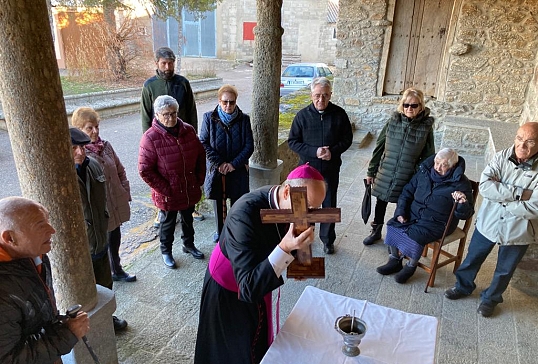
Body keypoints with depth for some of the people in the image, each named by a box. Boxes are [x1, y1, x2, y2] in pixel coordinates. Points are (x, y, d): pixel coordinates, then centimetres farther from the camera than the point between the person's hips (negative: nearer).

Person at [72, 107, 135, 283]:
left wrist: (126, 193, 6)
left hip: (116, 206, 6)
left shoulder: (106, 146, 1)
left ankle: (117, 270, 46)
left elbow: (120, 171, 10)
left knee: (115, 239, 24)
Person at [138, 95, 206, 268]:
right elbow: (145, 170, -18)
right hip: (168, 193, -4)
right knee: (168, 222, 16)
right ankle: (166, 251, 39)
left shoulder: (188, 130, -5)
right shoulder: (151, 137, -19)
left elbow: (201, 155, 6)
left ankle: (188, 244, 48)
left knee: (187, 218, 24)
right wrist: (164, 189, -17)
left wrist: (199, 179, 1)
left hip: (190, 189, 5)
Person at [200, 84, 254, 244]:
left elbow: (249, 146, -5)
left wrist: (234, 164, -14)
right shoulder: (209, 118, -4)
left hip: (238, 170, 0)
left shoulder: (244, 119, -4)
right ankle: (219, 231, 34)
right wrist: (219, 163, -13)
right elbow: (204, 143, -6)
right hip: (216, 169, 1)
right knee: (218, 201, 15)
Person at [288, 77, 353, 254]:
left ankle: (328, 240, 31)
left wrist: (333, 151, -16)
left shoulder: (339, 114, -5)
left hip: (331, 169, 1)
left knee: (329, 206, 13)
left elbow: (347, 138, 3)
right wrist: (314, 151, -19)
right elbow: (292, 141, -6)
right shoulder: (302, 115, -7)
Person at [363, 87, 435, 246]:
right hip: (385, 174, 2)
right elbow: (379, 147, 0)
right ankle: (376, 231, 40)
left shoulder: (426, 127, -9)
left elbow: (428, 157, -2)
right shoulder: (393, 121, -5)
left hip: (408, 178, -1)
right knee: (380, 204, 17)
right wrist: (371, 171, 2)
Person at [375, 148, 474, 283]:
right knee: (393, 225, -14)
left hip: (437, 223, -5)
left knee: (414, 235, -28)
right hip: (414, 214, 5)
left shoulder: (460, 183, -12)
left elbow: (466, 214, -11)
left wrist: (462, 202, -34)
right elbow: (407, 191, 9)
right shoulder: (424, 172, 1)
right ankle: (394, 261, 5)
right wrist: (401, 211, -2)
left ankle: (411, 266, 1)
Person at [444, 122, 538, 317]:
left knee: (504, 270, 20)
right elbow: (484, 185, -25)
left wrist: (499, 195, -22)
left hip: (517, 232, -1)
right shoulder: (502, 157, -13)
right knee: (472, 258, 20)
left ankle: (490, 298, 45)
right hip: (488, 222, 2)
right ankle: (463, 286, 46)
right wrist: (519, 193, -31)